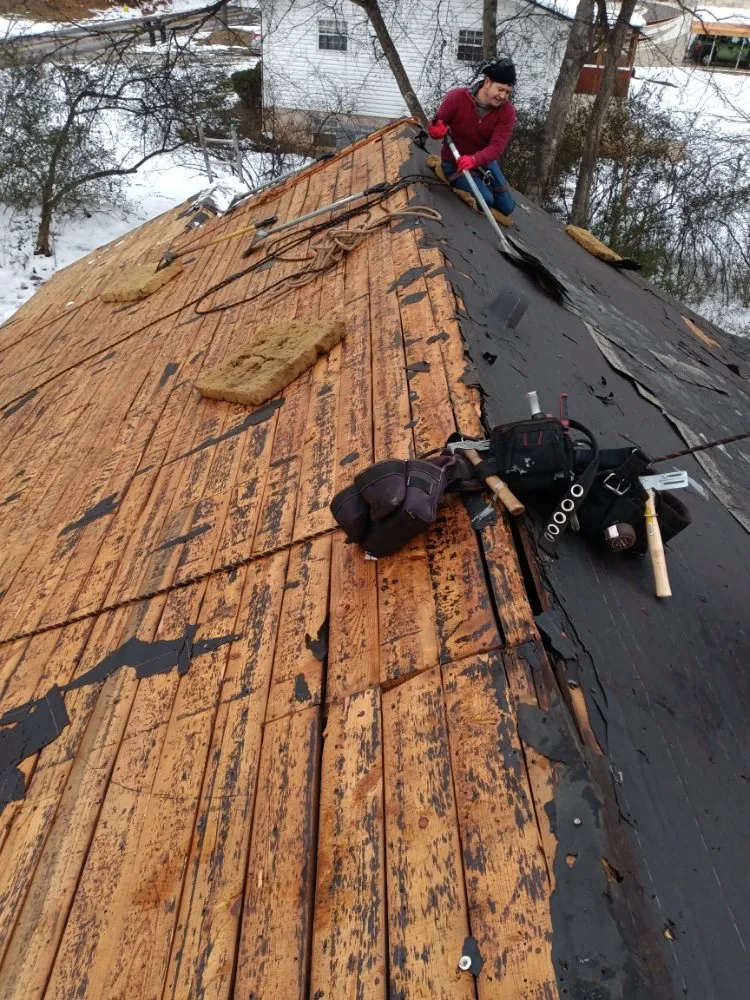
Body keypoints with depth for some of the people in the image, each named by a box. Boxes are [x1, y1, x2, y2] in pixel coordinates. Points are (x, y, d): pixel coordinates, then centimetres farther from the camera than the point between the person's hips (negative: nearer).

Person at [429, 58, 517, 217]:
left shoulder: (507, 111, -17)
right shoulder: (457, 97, -22)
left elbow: (497, 146, -28)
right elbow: (435, 126, -14)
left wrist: (475, 160, -49)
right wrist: (437, 131, -40)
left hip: (484, 161, 4)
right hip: (455, 162, -4)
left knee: (507, 208, 8)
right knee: (485, 200, -27)